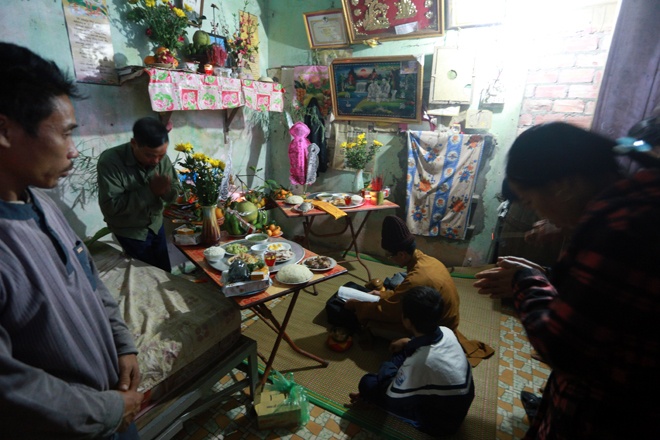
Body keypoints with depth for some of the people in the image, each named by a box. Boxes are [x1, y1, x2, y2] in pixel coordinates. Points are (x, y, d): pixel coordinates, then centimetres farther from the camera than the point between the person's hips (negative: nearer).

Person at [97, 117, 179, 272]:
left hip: (156, 225, 4)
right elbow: (110, 206, -30)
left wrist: (165, 190, -32)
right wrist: (150, 190, -35)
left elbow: (174, 193, -7)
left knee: (166, 271, 19)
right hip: (129, 232, -4)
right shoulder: (110, 161, -26)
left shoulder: (162, 158, -13)